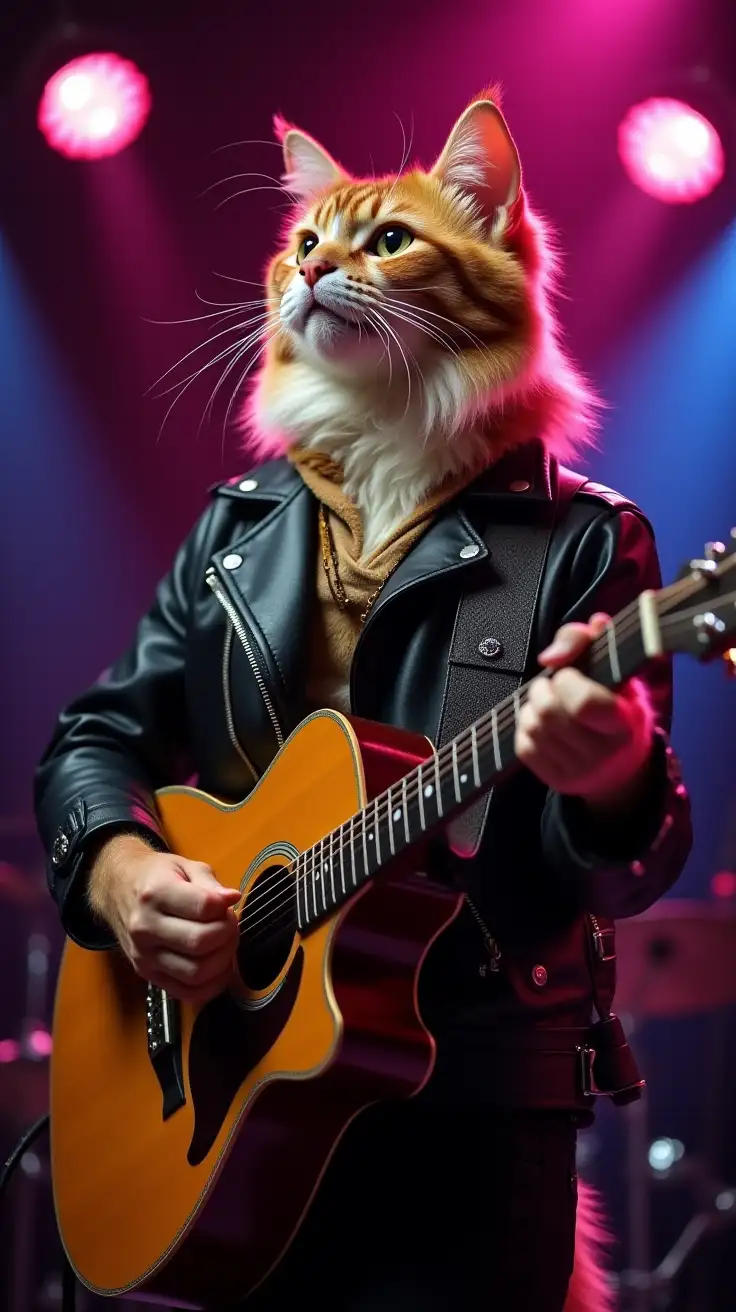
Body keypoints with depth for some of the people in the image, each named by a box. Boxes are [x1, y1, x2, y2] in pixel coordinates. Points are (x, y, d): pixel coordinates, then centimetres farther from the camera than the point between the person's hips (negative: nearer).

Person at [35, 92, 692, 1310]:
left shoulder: (584, 543, -3)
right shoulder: (234, 528, 11)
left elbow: (631, 867, -9)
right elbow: (97, 738, 12)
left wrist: (608, 780, -33)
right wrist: (118, 868, -10)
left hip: (472, 1109, -4)